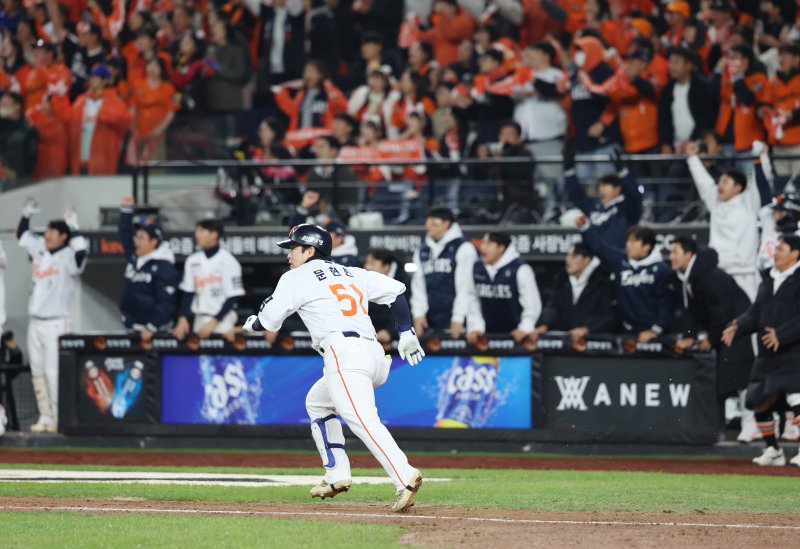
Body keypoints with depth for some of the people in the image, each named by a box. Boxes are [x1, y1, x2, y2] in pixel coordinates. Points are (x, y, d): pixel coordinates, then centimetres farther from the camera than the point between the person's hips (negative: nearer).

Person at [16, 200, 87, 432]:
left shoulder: (68, 257, -9)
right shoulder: (40, 249, 12)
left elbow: (80, 253, -32)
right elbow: (22, 235, 26)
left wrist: (73, 228, -28)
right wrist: (27, 214, 15)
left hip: (56, 323, -8)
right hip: (35, 323, 8)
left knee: (53, 372, -11)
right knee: (37, 372, 10)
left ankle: (58, 419, -9)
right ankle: (45, 417, 16)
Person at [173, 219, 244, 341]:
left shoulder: (228, 261, -7)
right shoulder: (193, 260, 9)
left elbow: (233, 298, -9)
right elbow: (187, 293, 11)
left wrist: (214, 322, -14)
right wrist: (183, 318, -1)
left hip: (222, 322, -5)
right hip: (199, 321, 5)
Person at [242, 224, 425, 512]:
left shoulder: (295, 278, 9)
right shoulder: (353, 274, 25)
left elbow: (268, 322, 13)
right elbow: (396, 291, 18)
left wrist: (250, 324, 36)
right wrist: (406, 332, 15)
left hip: (343, 353, -8)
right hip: (374, 352, 8)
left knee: (362, 421, -22)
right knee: (317, 402, 28)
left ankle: (405, 477, -42)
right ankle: (337, 475, 21)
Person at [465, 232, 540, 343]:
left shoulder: (521, 270, -12)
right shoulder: (477, 269, 2)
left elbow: (532, 304, -8)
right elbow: (473, 301, 8)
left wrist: (525, 329, -13)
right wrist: (475, 328, 0)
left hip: (515, 336, -5)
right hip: (487, 336, 5)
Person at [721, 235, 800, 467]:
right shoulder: (768, 279, 17)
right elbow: (755, 313, 15)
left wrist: (781, 334, -24)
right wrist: (737, 327, -3)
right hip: (767, 354, 8)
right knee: (760, 402, 11)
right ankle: (772, 450, 25)